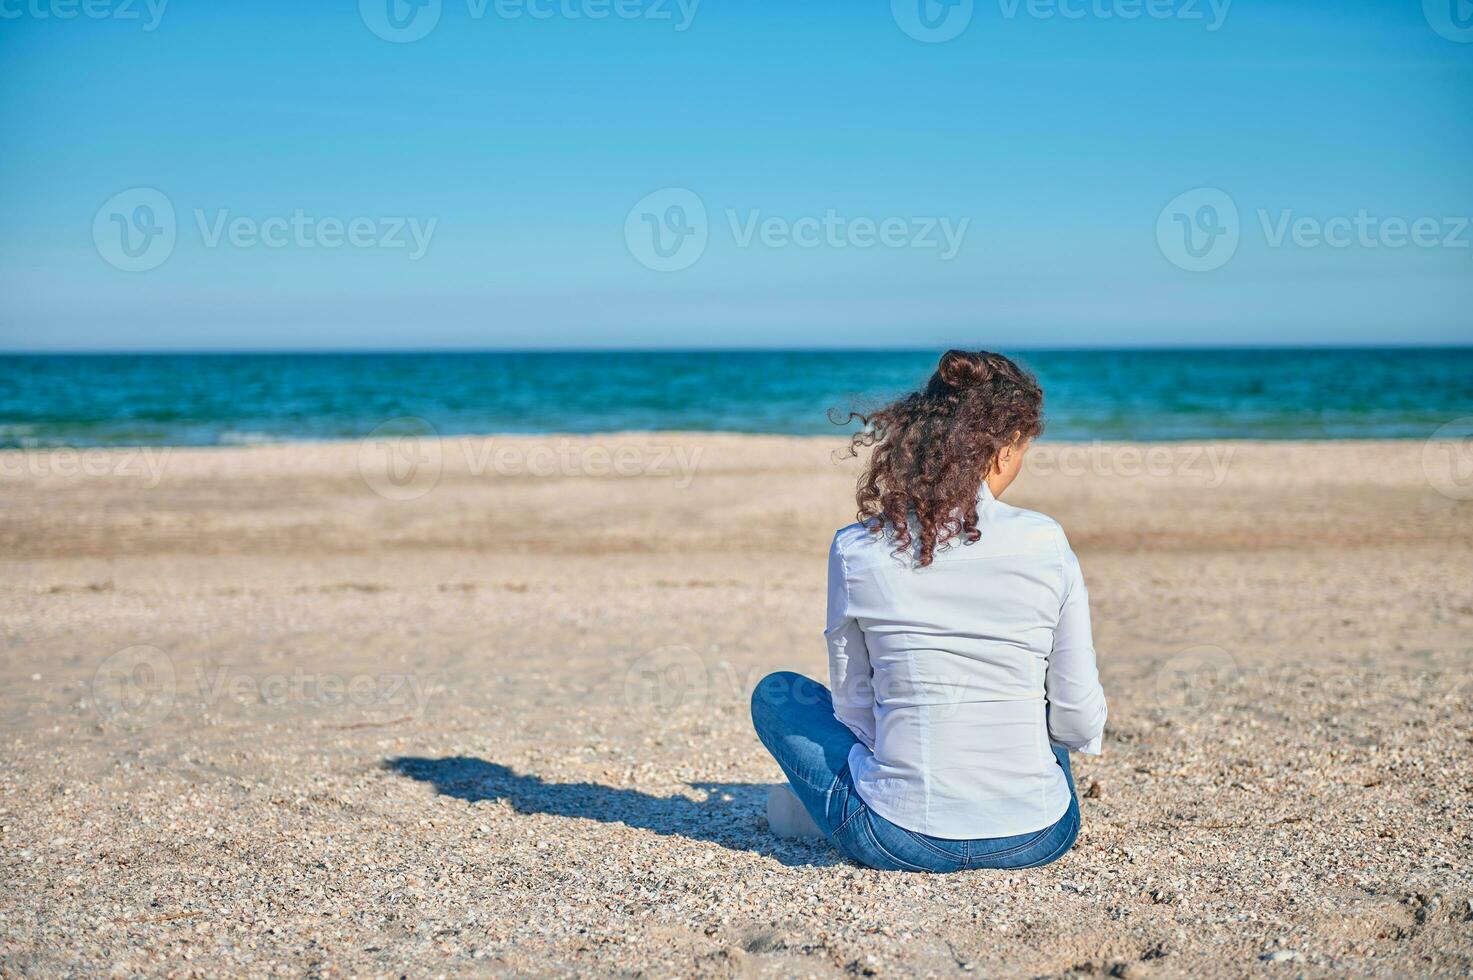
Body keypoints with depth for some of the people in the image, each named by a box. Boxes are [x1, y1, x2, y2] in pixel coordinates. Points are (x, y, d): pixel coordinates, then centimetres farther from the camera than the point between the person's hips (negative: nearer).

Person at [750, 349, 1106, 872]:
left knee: (777, 694, 23)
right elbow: (1080, 722, -2)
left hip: (899, 843, -1)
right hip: (1037, 840, 1)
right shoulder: (1045, 543, -8)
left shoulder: (856, 550, -8)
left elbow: (853, 708, 2)